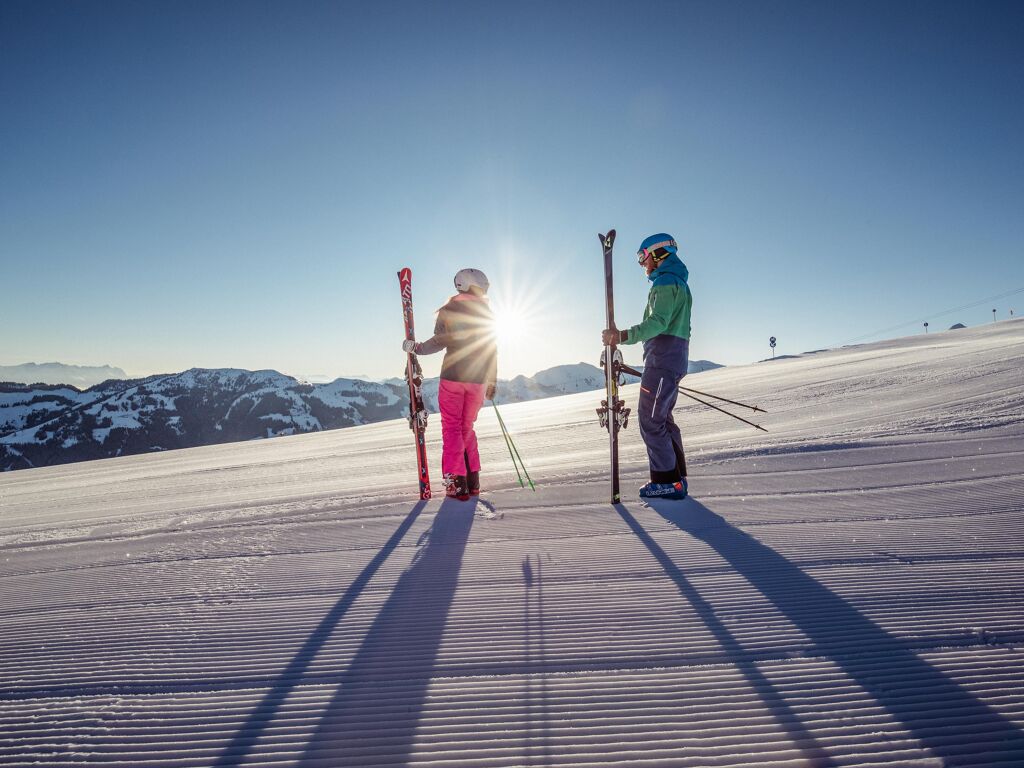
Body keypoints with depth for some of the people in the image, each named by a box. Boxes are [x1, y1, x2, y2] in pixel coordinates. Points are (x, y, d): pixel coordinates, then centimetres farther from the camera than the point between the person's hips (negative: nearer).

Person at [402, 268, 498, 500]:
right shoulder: (486, 312, 7)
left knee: (452, 428, 3)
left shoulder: (449, 310, 0)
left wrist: (416, 347, 5)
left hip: (452, 376, -3)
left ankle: (457, 483, -4)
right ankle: (473, 480, 14)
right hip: (478, 379, 3)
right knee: (467, 428, 15)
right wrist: (492, 381, 13)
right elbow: (492, 349, 7)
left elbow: (439, 341, -11)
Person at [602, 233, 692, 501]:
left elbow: (658, 322, -24)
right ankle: (677, 478, 17)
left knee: (650, 420, -10)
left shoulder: (665, 281, -9)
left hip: (662, 358, -11)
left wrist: (623, 336, -36)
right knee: (662, 418, 14)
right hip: (674, 359, 11)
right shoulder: (678, 282, 24)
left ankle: (667, 481, -8)